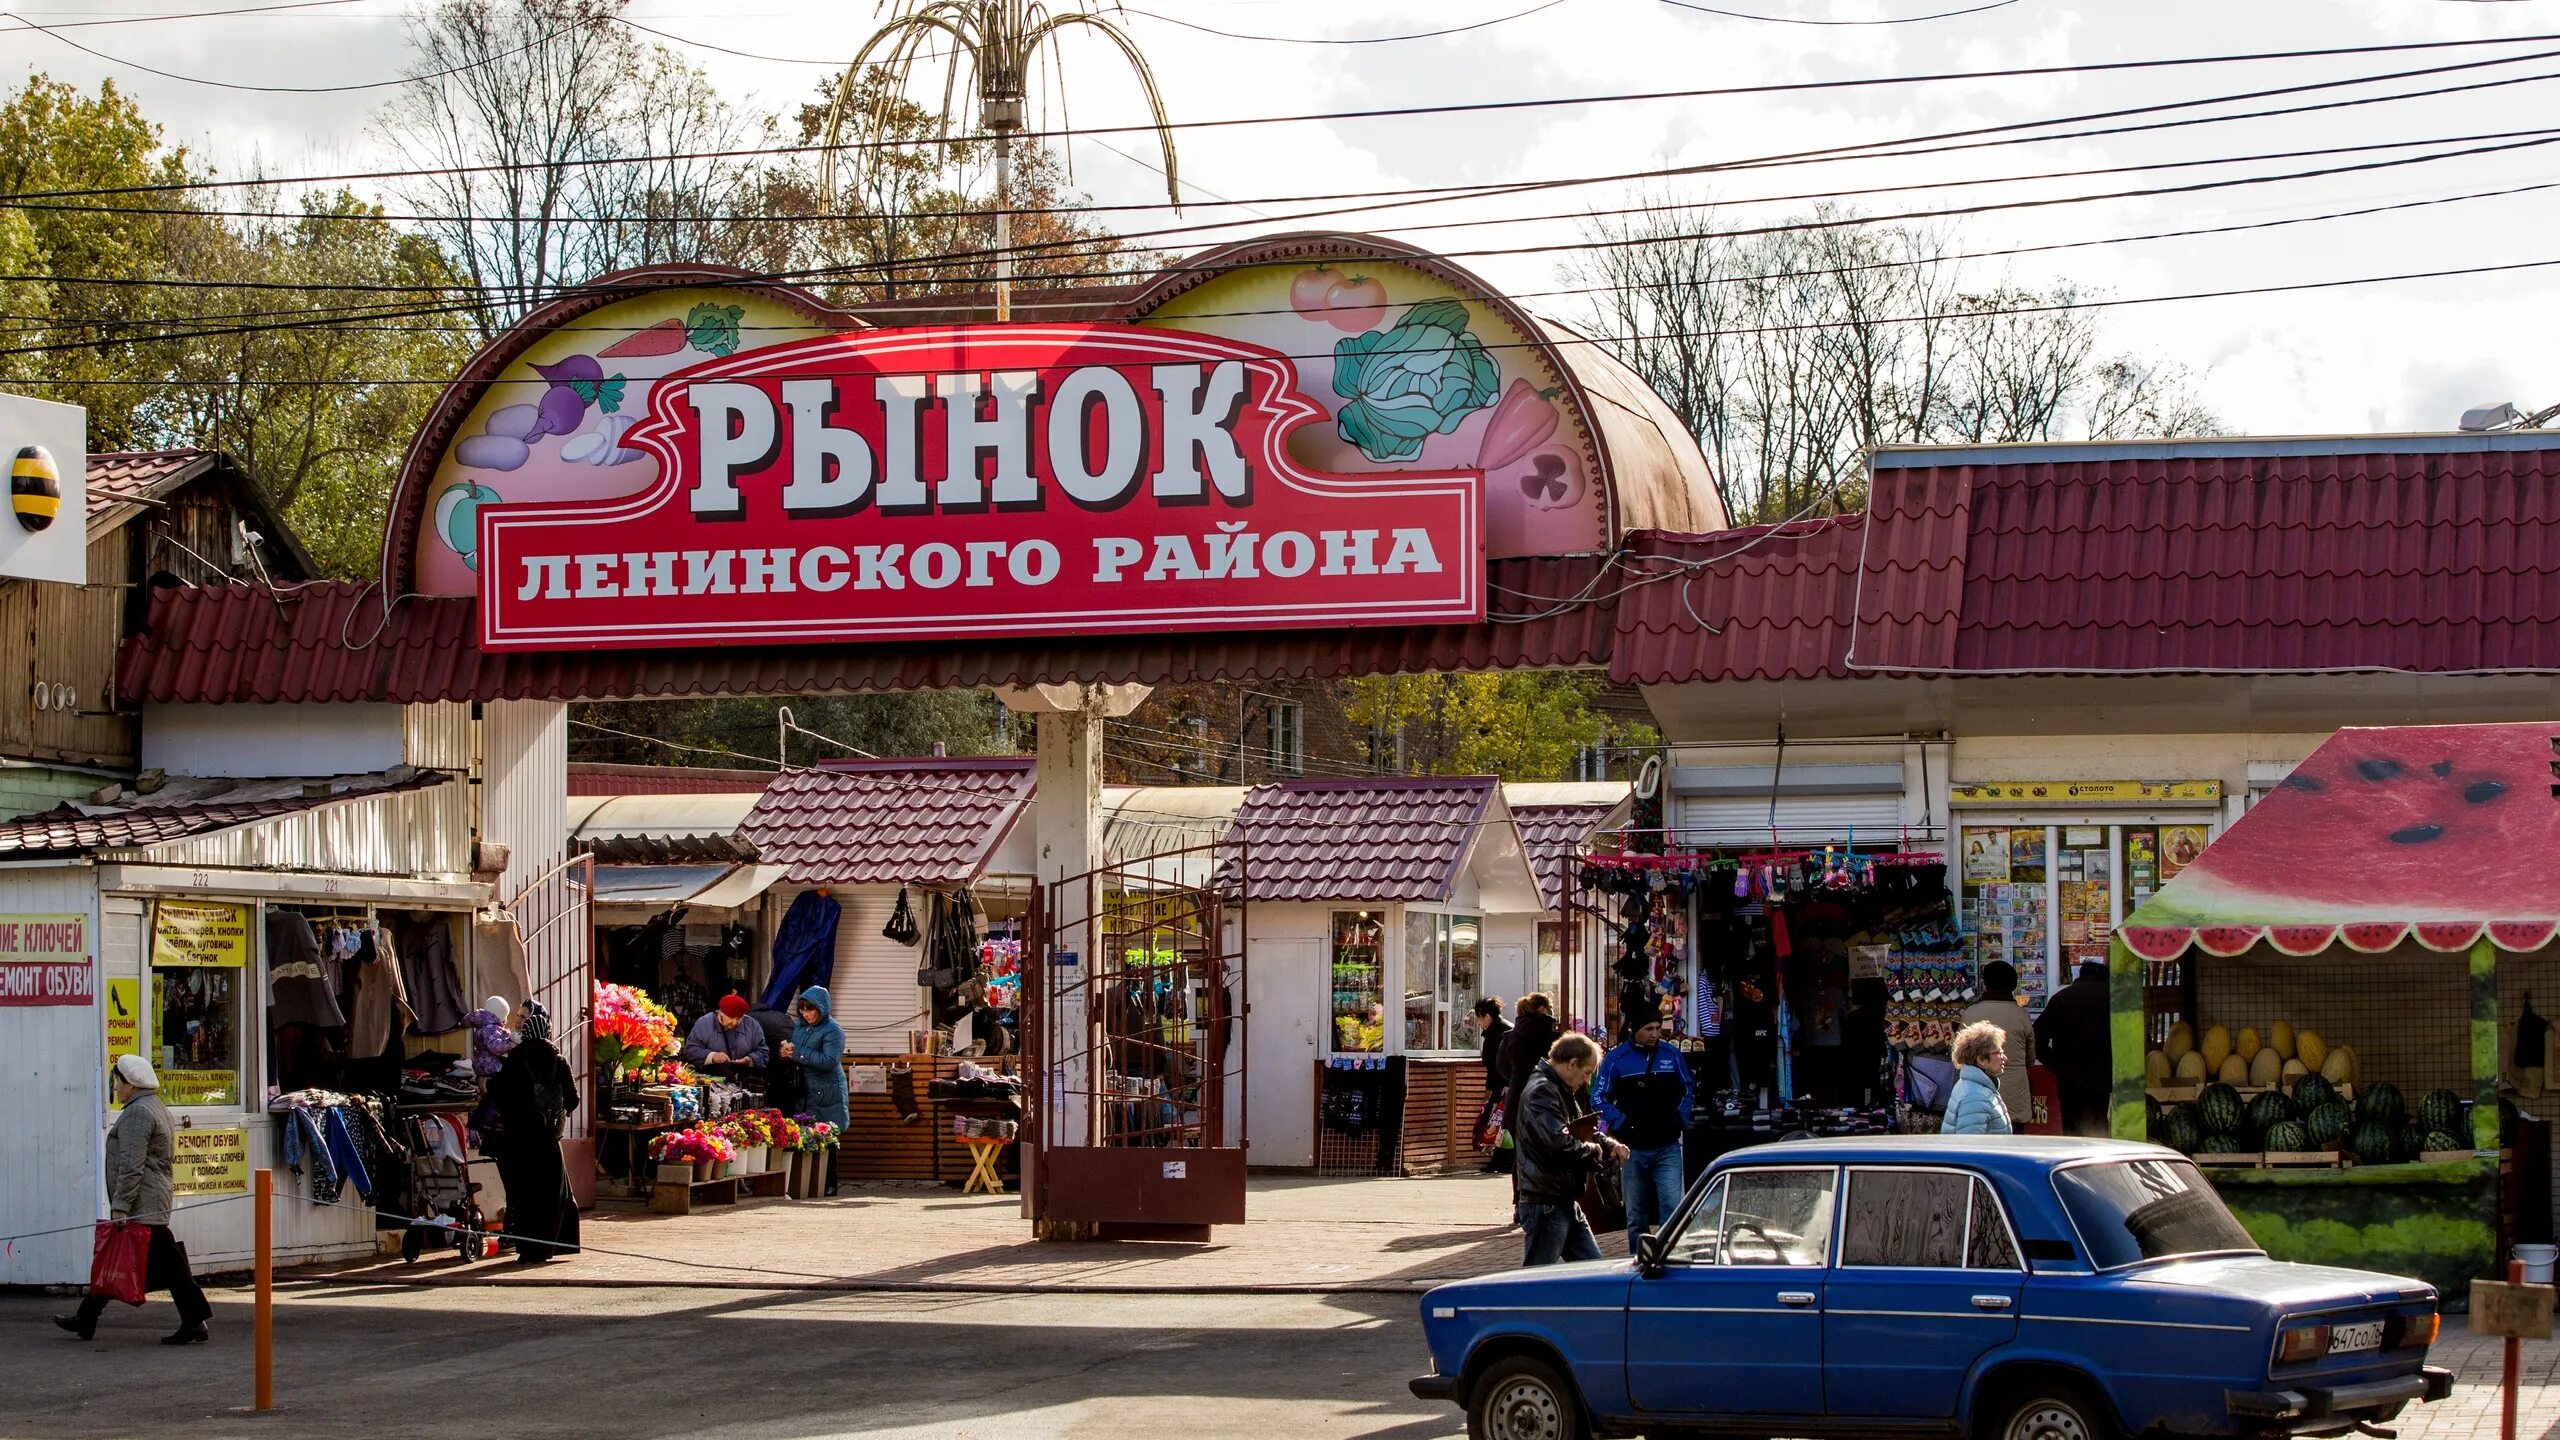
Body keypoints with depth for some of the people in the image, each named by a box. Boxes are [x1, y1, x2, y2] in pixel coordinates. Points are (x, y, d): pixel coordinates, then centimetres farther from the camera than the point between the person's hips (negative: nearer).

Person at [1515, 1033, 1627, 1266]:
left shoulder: (1563, 1091, 18)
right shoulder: (1541, 1092, -16)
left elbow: (1583, 1131, 29)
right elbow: (1559, 1142, -29)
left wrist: (1609, 1146, 7)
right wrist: (1592, 1150, -10)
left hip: (1566, 1201, 11)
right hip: (1545, 1201, -11)